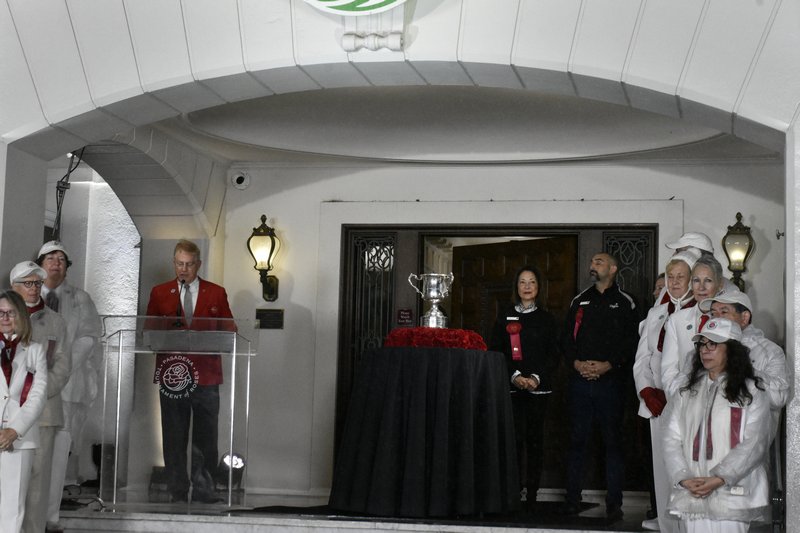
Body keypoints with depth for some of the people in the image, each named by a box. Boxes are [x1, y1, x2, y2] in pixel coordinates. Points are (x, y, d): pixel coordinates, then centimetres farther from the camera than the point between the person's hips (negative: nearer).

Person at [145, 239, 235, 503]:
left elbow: (229, 331, 8)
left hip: (206, 375, 0)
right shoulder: (159, 293, 12)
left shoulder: (216, 293, 10)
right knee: (174, 437, 3)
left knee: (205, 437, -1)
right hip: (171, 372, 0)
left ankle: (204, 490, 4)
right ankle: (176, 491, 10)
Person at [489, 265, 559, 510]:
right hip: (511, 386, 0)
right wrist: (514, 376, -10)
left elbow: (553, 355, 6)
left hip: (538, 387, 1)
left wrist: (537, 378, -10)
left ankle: (532, 494, 4)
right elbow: (495, 351, 3)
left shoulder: (546, 319, 10)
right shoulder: (505, 317, 10)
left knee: (534, 438, 0)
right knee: (514, 437, -9)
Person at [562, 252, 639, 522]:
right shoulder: (579, 301, 15)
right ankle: (572, 499, 11)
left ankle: (614, 502, 5)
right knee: (577, 440, 5)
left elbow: (632, 343, -3)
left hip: (611, 380, -3)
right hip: (580, 380, 3)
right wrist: (576, 363, -6)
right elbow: (567, 338, 11)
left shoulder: (625, 303, 4)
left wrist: (608, 365, -14)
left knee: (613, 441, 0)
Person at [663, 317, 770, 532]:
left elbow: (754, 443, -6)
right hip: (691, 495, 4)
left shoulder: (751, 391, 4)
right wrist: (683, 478, -8)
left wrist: (719, 478, -15)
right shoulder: (687, 392, 17)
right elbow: (672, 438, 9)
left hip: (732, 492, -3)